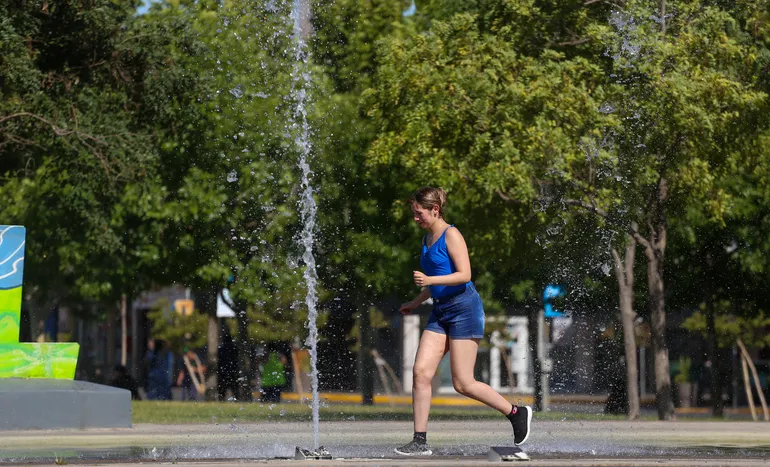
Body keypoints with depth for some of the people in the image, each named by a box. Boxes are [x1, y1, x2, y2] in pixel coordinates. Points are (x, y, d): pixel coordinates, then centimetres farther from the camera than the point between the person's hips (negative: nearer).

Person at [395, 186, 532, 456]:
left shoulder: (451, 235, -10)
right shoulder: (427, 239, 15)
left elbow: (464, 275, -20)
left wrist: (429, 280, -26)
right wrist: (416, 302, 25)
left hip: (463, 309, -8)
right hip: (440, 312, 8)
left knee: (463, 384, -7)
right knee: (421, 372, -5)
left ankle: (517, 413, 11)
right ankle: (420, 441, -4)